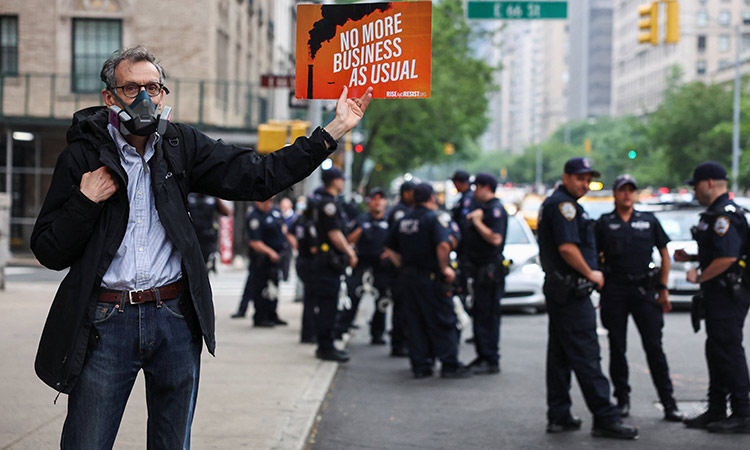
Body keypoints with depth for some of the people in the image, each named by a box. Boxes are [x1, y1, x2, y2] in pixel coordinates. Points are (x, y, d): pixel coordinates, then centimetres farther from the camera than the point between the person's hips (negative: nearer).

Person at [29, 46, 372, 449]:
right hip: (104, 323, -2)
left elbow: (260, 177, 1)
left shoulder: (181, 146, 7)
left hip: (175, 320, 2)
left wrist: (334, 130, -3)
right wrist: (85, 202, -15)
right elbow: (48, 252, 1)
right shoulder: (82, 155, 0)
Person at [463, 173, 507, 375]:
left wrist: (477, 222, -17)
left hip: (490, 270, -10)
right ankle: (482, 356, 21)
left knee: (488, 316, -8)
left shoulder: (496, 209, -13)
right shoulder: (481, 207, 18)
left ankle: (491, 361, -5)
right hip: (479, 269, 10)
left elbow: (495, 239, -24)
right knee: (479, 314, 14)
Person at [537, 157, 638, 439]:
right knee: (586, 356, -10)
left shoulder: (551, 204, 20)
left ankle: (558, 416, 15)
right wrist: (590, 273, -11)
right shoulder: (564, 204, -14)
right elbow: (567, 247, -23)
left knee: (560, 354, 12)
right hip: (571, 292, -11)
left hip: (556, 287, 11)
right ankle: (605, 419, -9)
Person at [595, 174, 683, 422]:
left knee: (654, 347, -3)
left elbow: (665, 255, 12)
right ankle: (622, 400, 15)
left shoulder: (649, 221, 9)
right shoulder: (604, 224, 6)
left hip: (644, 290, 0)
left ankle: (669, 403, 0)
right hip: (614, 290, 0)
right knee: (617, 348, 4)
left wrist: (663, 289, 6)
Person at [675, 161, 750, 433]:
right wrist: (690, 258, 16)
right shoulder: (716, 213, 18)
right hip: (718, 295, 11)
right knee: (716, 351, 14)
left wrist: (699, 277, -16)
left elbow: (727, 257, -27)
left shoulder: (725, 215, -17)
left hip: (728, 295, -11)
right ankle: (716, 411, 21)